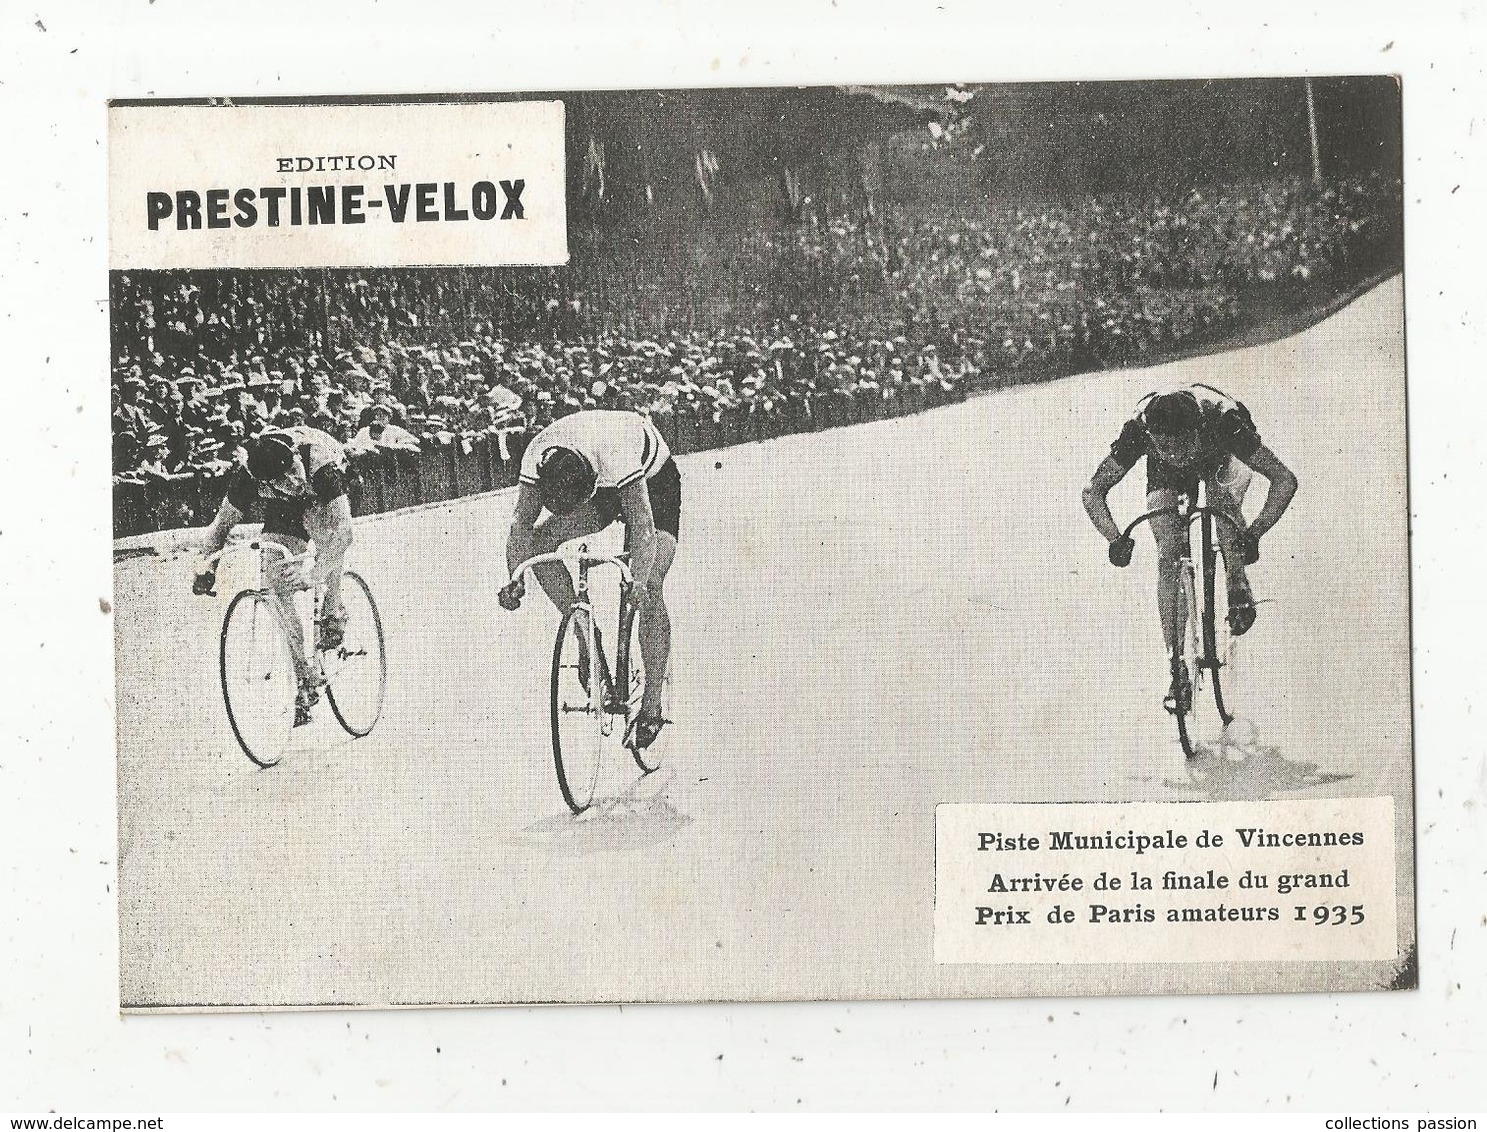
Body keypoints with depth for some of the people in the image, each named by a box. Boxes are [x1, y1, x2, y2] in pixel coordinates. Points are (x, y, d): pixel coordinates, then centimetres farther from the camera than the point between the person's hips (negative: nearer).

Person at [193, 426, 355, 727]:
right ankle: (304, 678, -8)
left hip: (323, 500, -2)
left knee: (329, 533, -37)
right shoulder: (248, 475, -34)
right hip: (283, 509, 2)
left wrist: (315, 573, -59)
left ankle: (332, 615, -13)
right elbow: (222, 524, -19)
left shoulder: (321, 465, -42)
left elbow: (342, 530, -47)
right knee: (277, 584, -15)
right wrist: (207, 569, -33)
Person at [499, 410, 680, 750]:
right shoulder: (537, 457, -29)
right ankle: (585, 635, -4)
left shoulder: (615, 453, -43)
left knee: (649, 588, -20)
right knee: (540, 540, -18)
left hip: (652, 482, -5)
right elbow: (522, 524, -24)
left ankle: (651, 708, -14)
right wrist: (516, 580, -38)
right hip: (603, 485, 5)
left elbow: (642, 524, -44)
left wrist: (639, 583, -56)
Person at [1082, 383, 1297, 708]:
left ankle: (1239, 590, -12)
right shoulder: (1138, 430, -38)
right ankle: (1179, 664, -11)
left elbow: (1284, 479, -36)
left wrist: (1254, 534, -46)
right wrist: (1115, 539, -44)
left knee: (1222, 497, -35)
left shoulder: (1222, 421, -41)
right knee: (1169, 554, -17)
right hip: (1166, 475, 1)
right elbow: (1093, 491, -29)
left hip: (1221, 461, 0)